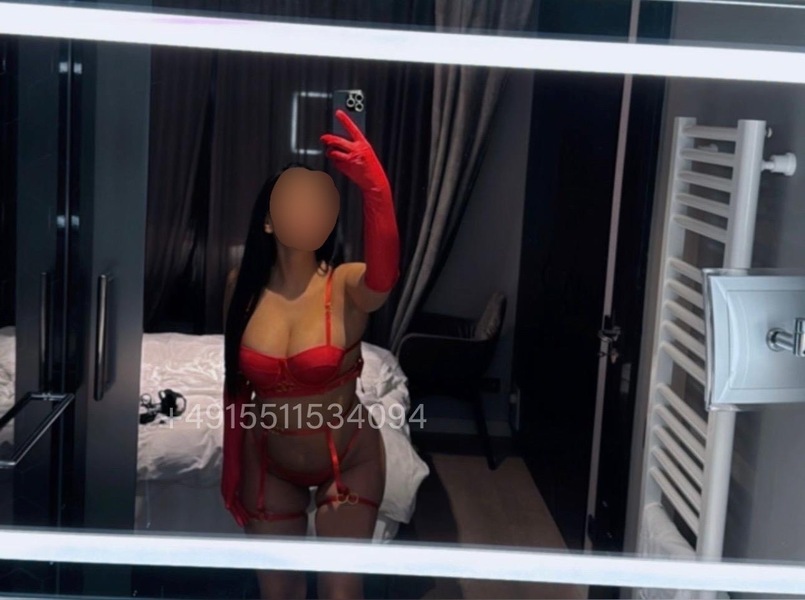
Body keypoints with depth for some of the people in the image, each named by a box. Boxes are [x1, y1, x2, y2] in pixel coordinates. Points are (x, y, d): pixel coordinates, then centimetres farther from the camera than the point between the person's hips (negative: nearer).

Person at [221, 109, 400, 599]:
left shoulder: (348, 288, -22)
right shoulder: (248, 295, -11)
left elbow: (385, 277, -48)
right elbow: (238, 390, 0)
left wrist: (375, 187, -65)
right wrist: (233, 471, 7)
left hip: (350, 459, -3)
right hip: (271, 465, 3)